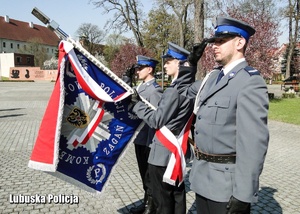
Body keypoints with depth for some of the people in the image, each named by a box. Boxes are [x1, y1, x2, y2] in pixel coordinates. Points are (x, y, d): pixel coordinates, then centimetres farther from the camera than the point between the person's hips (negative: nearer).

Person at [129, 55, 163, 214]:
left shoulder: (155, 90, -17)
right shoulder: (140, 87, 11)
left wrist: (150, 144, -22)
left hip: (147, 140, -8)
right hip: (139, 138, 8)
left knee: (149, 174, 7)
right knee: (144, 172, 20)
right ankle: (147, 200, 36)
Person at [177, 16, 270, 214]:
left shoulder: (250, 82, -18)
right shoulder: (214, 76, 8)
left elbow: (254, 143, -23)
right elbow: (185, 92, 24)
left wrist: (243, 195, -23)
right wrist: (190, 62, 9)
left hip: (226, 181, -8)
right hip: (203, 176, 8)